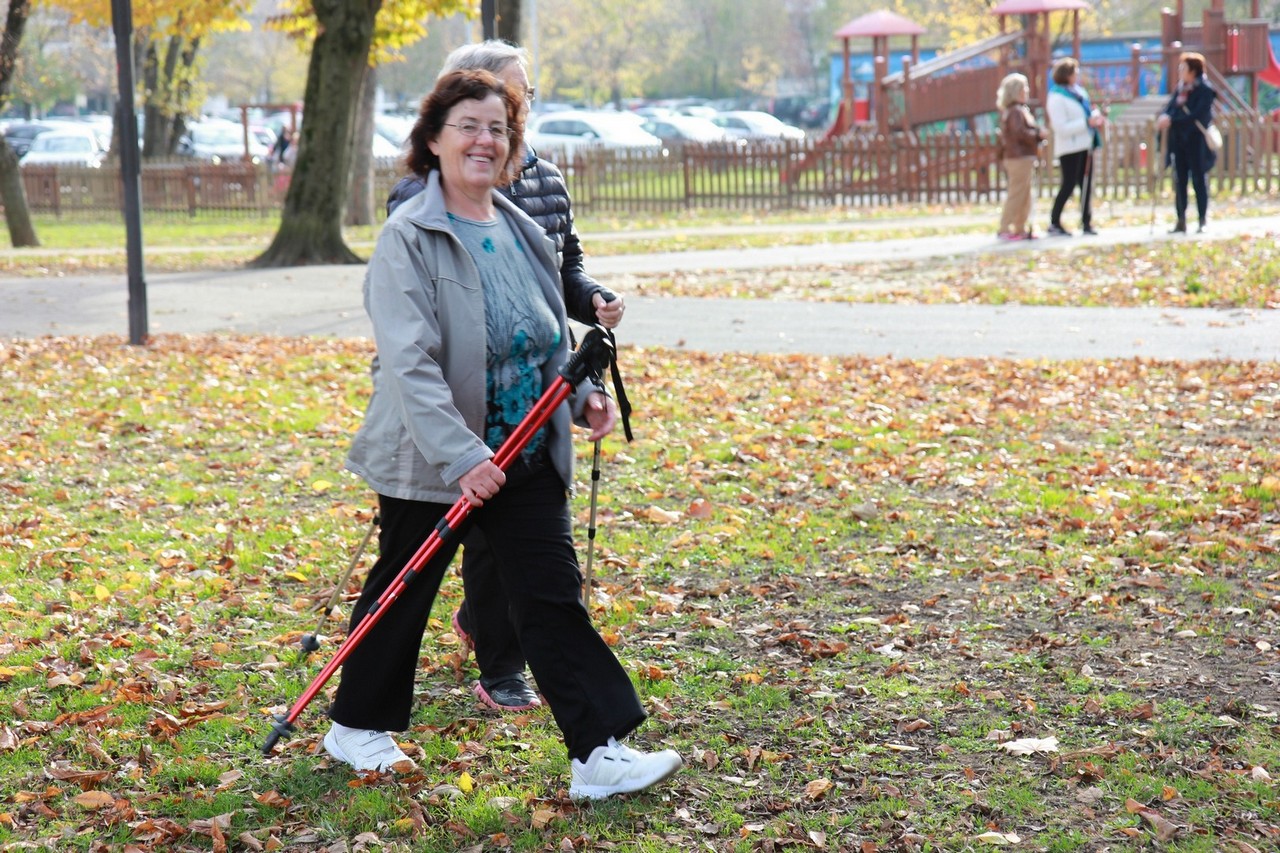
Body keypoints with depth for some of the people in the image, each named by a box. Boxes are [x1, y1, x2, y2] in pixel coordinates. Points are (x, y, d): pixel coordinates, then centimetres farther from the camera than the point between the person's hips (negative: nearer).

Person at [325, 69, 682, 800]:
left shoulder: (524, 233, 9)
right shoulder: (410, 239, -13)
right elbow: (409, 362, -22)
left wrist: (584, 395, 4)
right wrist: (460, 458, -30)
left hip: (527, 456, 5)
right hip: (429, 463, -5)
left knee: (555, 597, 0)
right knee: (402, 595, 10)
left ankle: (601, 752, 0)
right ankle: (355, 727, 31)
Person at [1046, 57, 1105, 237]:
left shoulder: (1079, 91, 11)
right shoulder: (1056, 97, -14)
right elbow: (1061, 128, -20)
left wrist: (1095, 116, 2)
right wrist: (1088, 122, -22)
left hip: (1084, 146, 8)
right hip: (1069, 148, -8)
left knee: (1086, 185, 7)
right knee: (1068, 185, -6)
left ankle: (1086, 222, 13)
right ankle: (1054, 223, 3)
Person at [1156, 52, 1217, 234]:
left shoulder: (1205, 91, -9)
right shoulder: (1180, 89, 12)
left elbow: (1198, 116, -18)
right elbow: (1169, 108, 9)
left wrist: (1172, 121, -21)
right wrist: (1164, 117, -15)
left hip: (1196, 142, -6)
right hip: (1179, 142, 6)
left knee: (1198, 180, -1)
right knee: (1179, 181, 6)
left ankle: (1203, 221, 5)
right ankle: (1181, 221, 11)